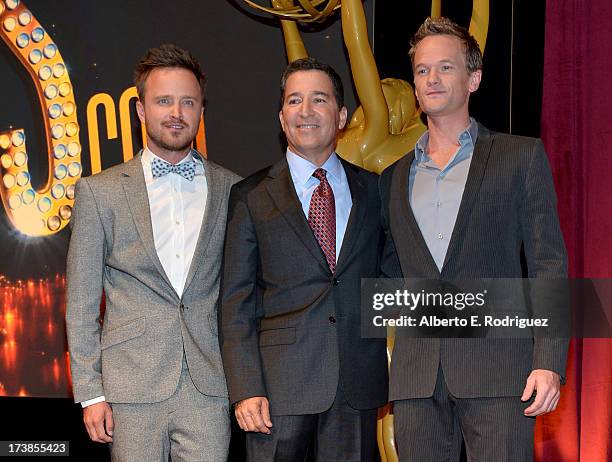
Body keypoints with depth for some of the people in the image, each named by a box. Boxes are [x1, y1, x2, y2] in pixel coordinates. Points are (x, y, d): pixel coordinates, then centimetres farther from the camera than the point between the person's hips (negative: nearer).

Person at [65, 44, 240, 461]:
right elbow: (81, 303, 4)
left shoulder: (231, 189, 7)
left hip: (209, 386, 1)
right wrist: (90, 392, 0)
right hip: (133, 388, -1)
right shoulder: (100, 191, 3)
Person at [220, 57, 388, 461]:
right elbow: (236, 302, -1)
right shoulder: (252, 196, 3)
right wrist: (245, 390, -9)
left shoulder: (373, 189, 10)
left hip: (359, 384, 2)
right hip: (280, 383, -2)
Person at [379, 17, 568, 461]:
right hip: (416, 372, 4)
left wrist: (549, 362, -8)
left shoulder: (521, 157, 7)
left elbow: (548, 264, 1)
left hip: (497, 365, -3)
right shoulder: (395, 176, 17)